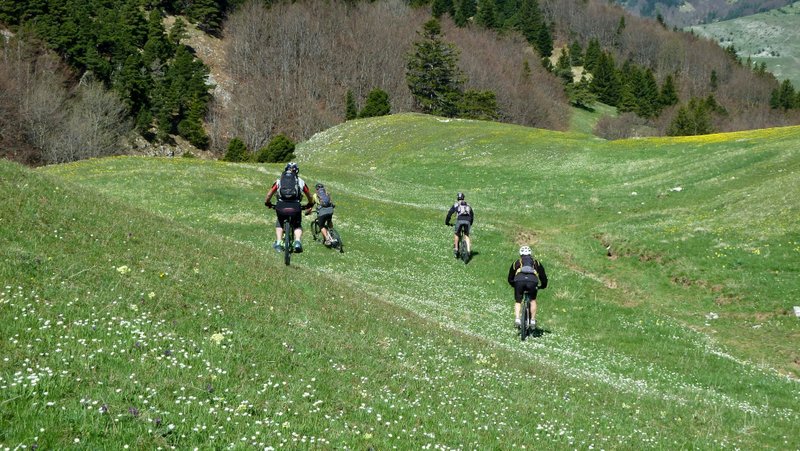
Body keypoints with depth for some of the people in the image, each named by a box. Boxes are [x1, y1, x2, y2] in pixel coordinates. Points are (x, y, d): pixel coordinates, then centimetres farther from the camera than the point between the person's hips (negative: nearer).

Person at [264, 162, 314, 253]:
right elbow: (310, 196, 29)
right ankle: (297, 241, -4)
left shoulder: (279, 181, 19)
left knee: (279, 224, 28)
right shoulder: (300, 181, 18)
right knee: (297, 226, 21)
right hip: (295, 207, -1)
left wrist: (268, 203, 41)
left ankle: (278, 243, 13)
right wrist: (310, 204, 49)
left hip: (281, 207, 1)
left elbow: (269, 195, 21)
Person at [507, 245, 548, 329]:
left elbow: (510, 279, 36)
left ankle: (517, 319, -4)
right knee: (533, 300, 24)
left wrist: (514, 285, 54)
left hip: (519, 281, 0)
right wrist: (542, 286, 54)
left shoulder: (516, 262, 32)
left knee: (518, 302, 17)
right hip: (532, 281, 0)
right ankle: (533, 321, 17)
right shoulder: (536, 263, 33)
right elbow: (543, 277, 36)